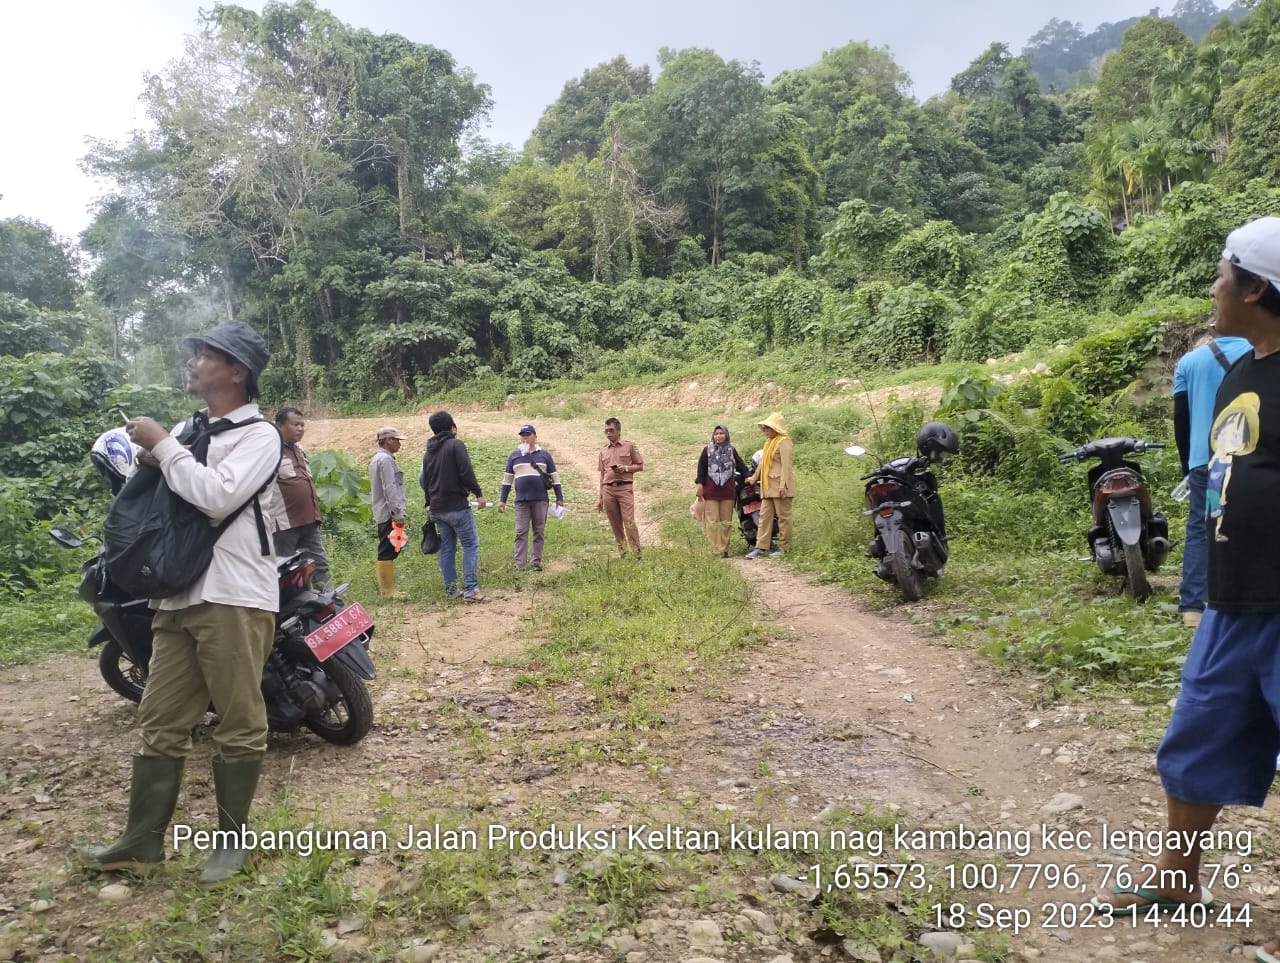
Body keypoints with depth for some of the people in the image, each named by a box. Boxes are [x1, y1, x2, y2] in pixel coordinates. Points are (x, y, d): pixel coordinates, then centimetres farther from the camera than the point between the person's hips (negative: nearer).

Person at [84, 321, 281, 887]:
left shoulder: (258, 434, -5)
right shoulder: (186, 429, 19)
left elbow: (218, 496, -20)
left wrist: (161, 445, -10)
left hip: (234, 598, -7)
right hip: (178, 595, 8)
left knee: (239, 724, 2)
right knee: (160, 722, 10)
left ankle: (231, 840, 15)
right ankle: (142, 841, 20)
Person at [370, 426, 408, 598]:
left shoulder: (377, 459, 20)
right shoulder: (386, 460, -13)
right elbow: (390, 489, -19)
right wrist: (398, 514, -18)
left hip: (382, 514, 10)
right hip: (389, 514, -10)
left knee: (387, 552, 12)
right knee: (388, 552, -8)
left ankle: (387, 588, 16)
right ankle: (387, 590, -6)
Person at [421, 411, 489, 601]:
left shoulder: (428, 453, 15)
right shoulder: (456, 445, -8)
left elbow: (425, 482, 20)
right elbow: (467, 472, -17)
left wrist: (430, 504, 29)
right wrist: (478, 493, -9)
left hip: (437, 509, 7)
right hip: (456, 506, -7)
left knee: (446, 548, 11)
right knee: (471, 545, -5)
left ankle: (451, 589, 13)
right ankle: (470, 589, -12)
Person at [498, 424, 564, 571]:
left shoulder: (544, 455, 8)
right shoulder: (514, 456, 12)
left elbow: (554, 477, 9)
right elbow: (507, 479, 14)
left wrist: (559, 498, 4)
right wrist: (502, 500, 9)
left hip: (541, 500, -1)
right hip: (521, 501, 1)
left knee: (539, 532, 4)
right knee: (521, 532, -3)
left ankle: (536, 562, 10)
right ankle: (519, 564, -3)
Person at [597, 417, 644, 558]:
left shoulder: (630, 446, 6)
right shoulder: (603, 451, 16)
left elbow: (640, 466, 7)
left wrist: (626, 468, -11)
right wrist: (600, 498, 16)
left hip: (624, 488, -4)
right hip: (608, 490, 4)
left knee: (629, 522, -12)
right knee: (615, 525, 5)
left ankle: (637, 554, -9)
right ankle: (622, 553, 12)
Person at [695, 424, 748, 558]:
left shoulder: (731, 450, 7)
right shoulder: (707, 450, 5)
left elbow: (741, 466, 10)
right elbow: (701, 468, 3)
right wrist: (699, 484, -5)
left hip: (728, 490, 1)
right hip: (710, 490, -1)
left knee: (726, 521, 4)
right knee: (713, 521, -5)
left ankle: (724, 548, 9)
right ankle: (720, 548, -2)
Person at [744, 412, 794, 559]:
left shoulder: (783, 442, -10)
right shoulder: (769, 442, 19)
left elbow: (786, 464, -17)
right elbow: (763, 461, 29)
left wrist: (783, 484, -23)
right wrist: (754, 477, 35)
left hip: (779, 484, -9)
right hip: (768, 485, 9)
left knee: (783, 516, 0)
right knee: (765, 515, 5)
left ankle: (783, 547, 6)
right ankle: (760, 546, 5)